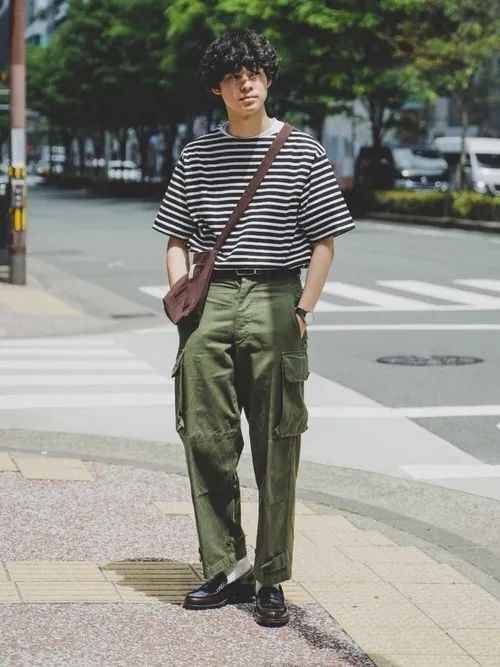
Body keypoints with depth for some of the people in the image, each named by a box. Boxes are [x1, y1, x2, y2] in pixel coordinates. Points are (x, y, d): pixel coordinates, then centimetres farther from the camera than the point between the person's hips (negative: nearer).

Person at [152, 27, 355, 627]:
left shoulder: (302, 151, 4)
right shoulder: (196, 155, 12)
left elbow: (324, 240, 4)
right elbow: (176, 236, 17)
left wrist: (303, 310, -4)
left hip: (275, 298, -2)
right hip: (209, 303, 3)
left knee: (276, 449, -1)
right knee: (206, 439, 1)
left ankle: (270, 580, 7)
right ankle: (225, 570, 12)